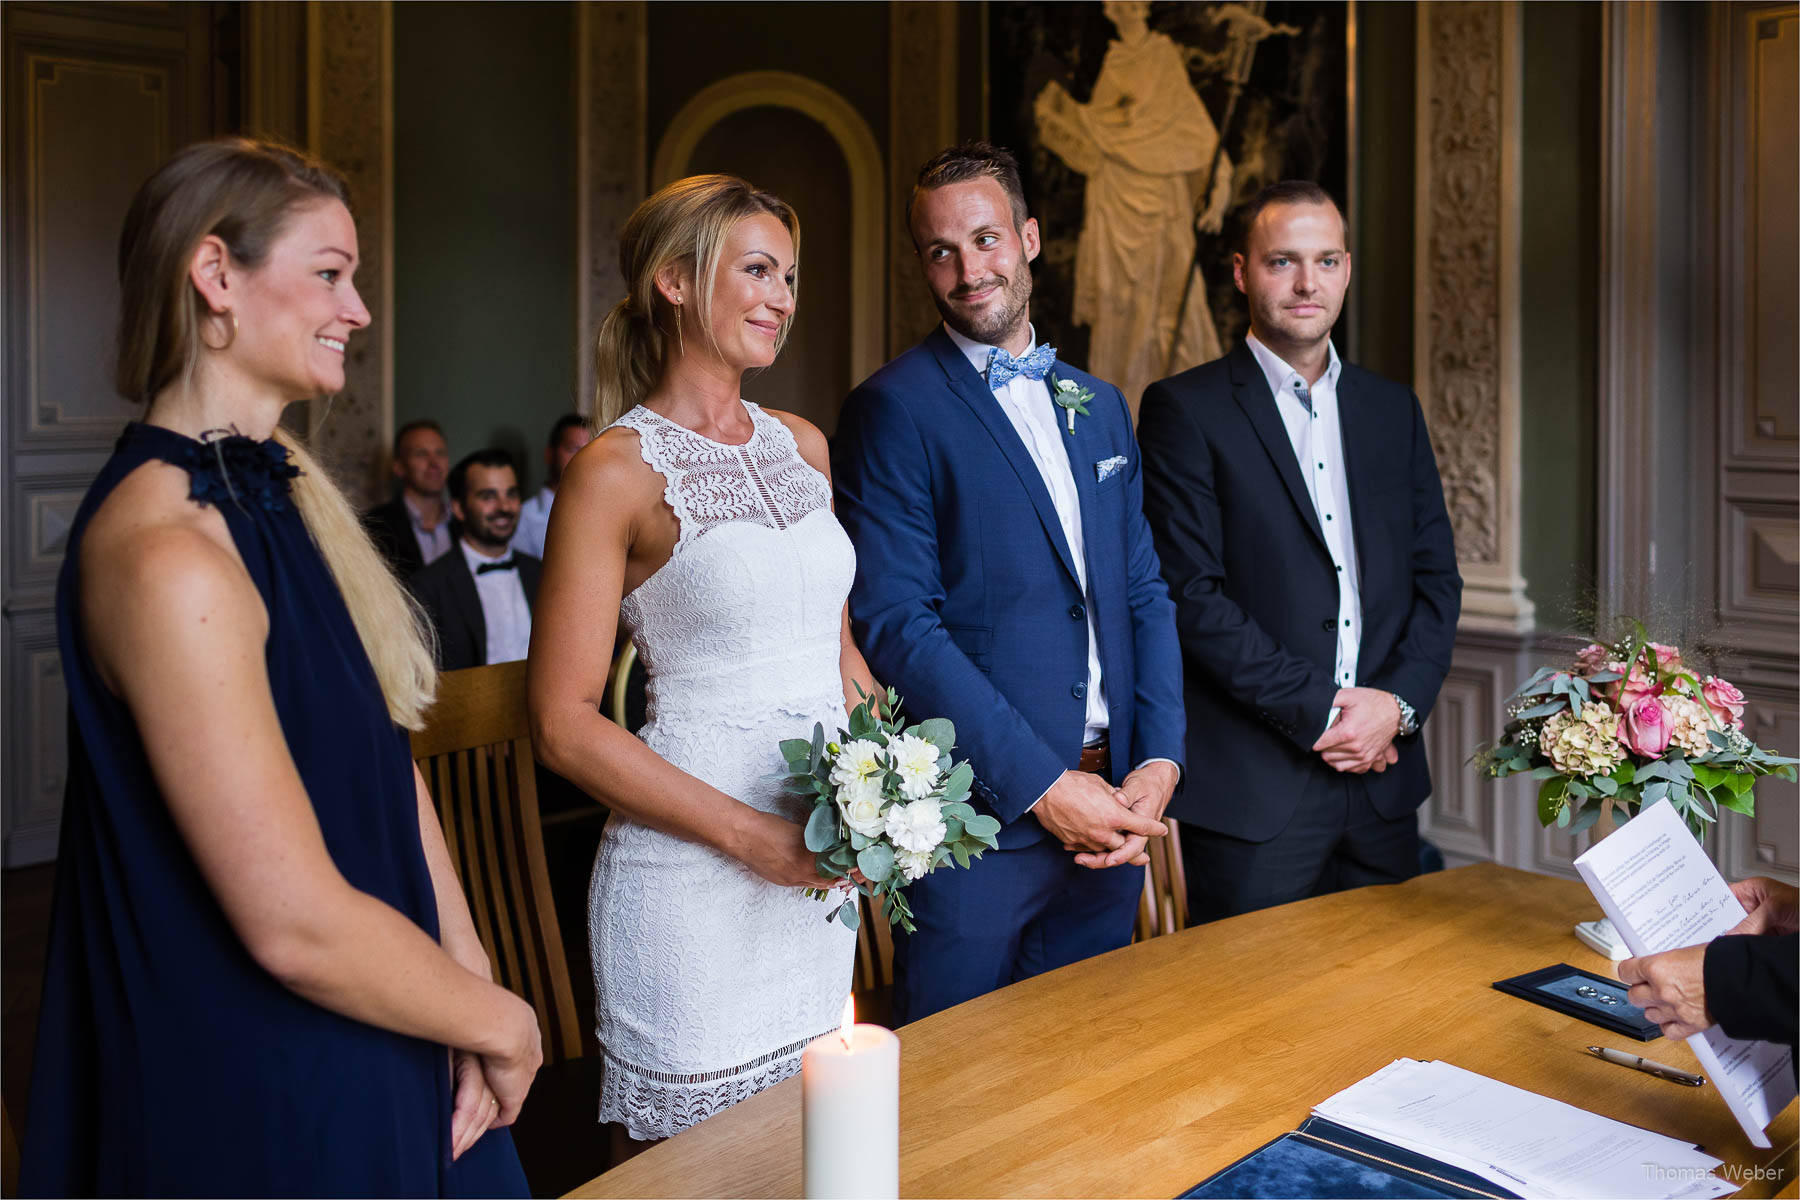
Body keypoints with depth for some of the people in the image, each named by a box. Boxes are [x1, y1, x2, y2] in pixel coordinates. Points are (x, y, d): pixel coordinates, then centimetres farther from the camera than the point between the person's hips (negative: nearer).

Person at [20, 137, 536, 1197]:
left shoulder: (288, 490, 4)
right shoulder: (166, 556, -24)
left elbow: (389, 755, 4)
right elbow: (295, 925, -25)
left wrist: (471, 978, -5)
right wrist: (500, 1023, -11)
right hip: (261, 1098, -8)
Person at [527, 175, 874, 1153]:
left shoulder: (803, 445, 8)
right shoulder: (615, 471, -11)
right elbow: (564, 723, -12)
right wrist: (752, 837, -16)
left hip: (823, 869, 6)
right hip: (692, 879, -6)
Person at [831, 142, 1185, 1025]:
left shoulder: (1100, 405, 13)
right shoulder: (895, 408, -8)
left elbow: (1144, 595, 13)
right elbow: (895, 623, -15)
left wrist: (1159, 760, -1)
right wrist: (1043, 785, -16)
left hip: (1110, 816, 6)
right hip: (976, 814, -6)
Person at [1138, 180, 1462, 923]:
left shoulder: (1393, 409, 13)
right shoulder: (1185, 410, -5)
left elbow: (1436, 576, 12)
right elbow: (1189, 593, -12)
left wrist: (1399, 703, -4)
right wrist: (1316, 708, -13)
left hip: (1384, 772, 5)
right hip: (1252, 790, -5)